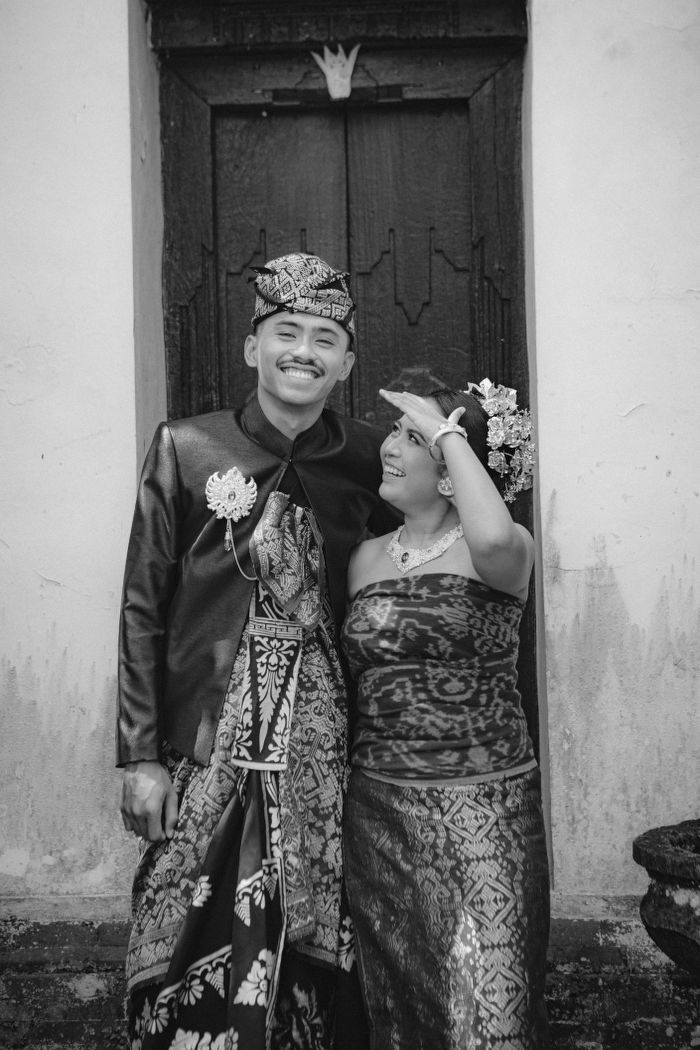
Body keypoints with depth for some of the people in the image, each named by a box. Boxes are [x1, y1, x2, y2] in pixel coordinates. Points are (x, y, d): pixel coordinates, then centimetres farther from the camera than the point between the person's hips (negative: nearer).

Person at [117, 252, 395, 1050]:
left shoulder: (367, 459, 2)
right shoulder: (185, 449, -3)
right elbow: (142, 608, -2)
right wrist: (140, 756, -4)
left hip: (323, 758, 2)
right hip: (205, 752, -1)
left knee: (312, 953, 13)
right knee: (200, 958, 7)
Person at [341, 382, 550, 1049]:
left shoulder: (507, 550, -6)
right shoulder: (366, 558, 8)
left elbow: (494, 541, -32)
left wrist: (447, 432, -20)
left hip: (484, 805, -4)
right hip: (378, 804, 5)